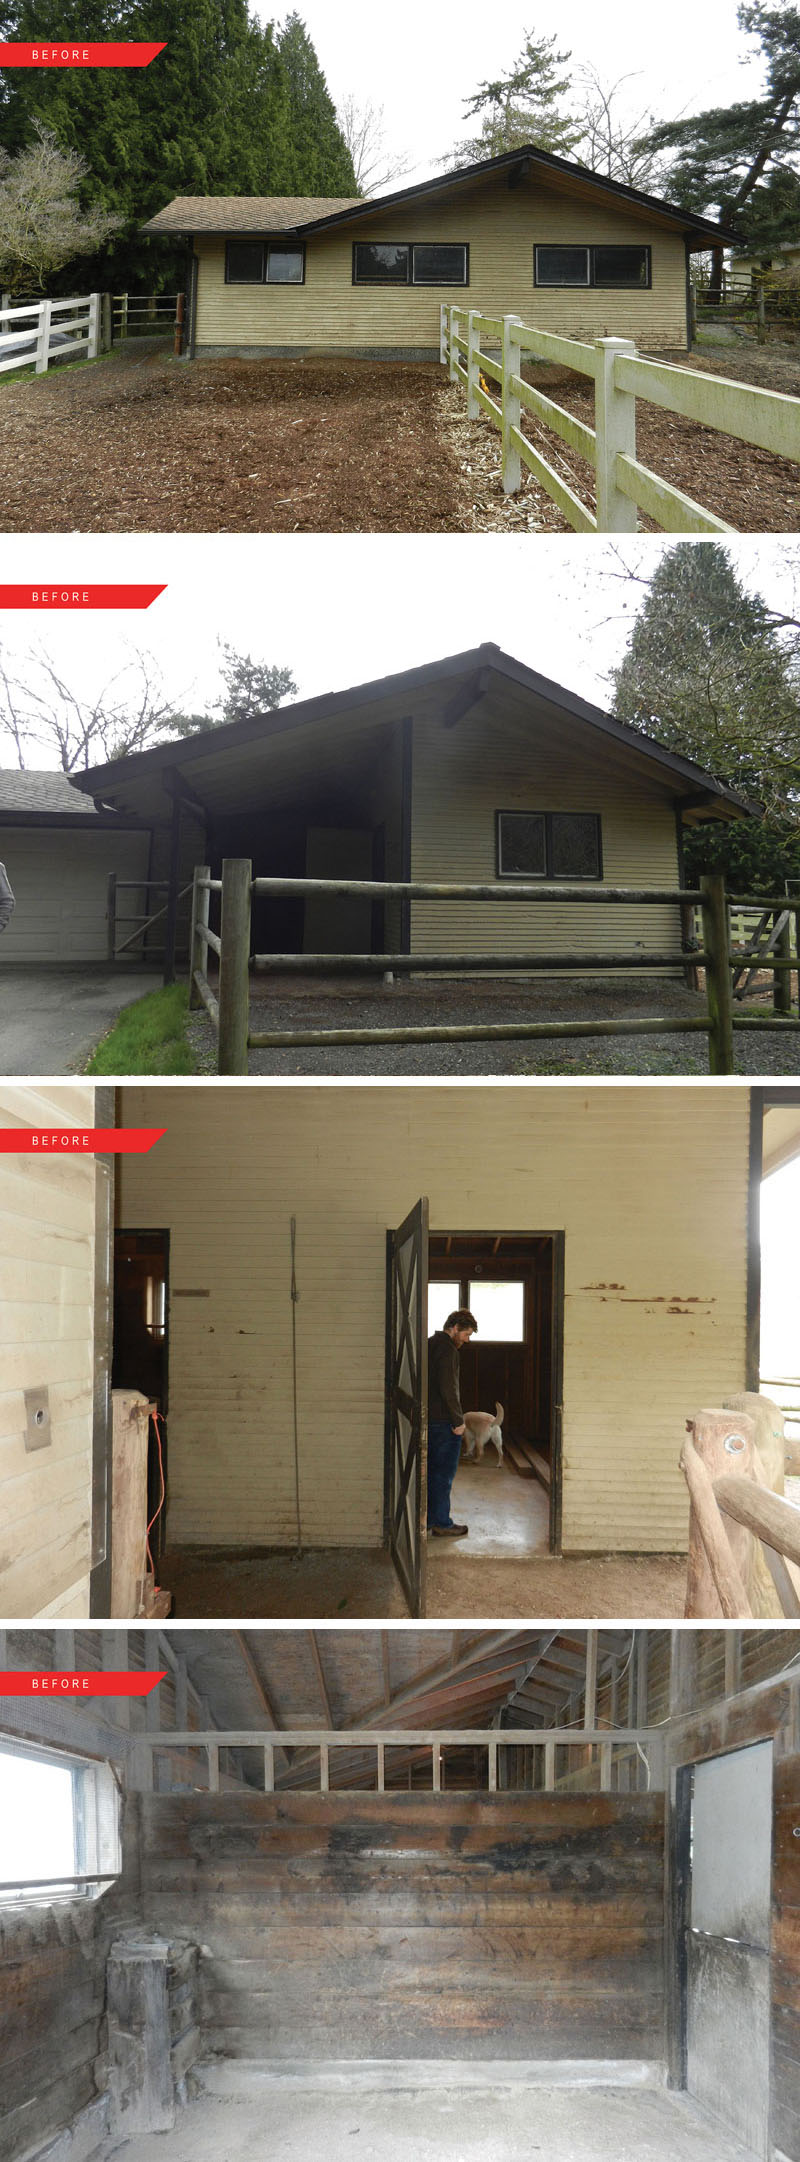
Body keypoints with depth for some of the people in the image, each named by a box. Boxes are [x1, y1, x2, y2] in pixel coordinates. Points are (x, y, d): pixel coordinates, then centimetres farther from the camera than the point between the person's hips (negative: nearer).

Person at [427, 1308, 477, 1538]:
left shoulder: (429, 1344, 14)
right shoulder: (447, 1349, -15)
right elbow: (448, 1388, -21)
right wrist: (459, 1420, -16)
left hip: (427, 1420, 9)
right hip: (443, 1421, -9)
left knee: (430, 1470, 15)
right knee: (444, 1473, -3)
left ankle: (427, 1518, 20)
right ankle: (442, 1523, 1)